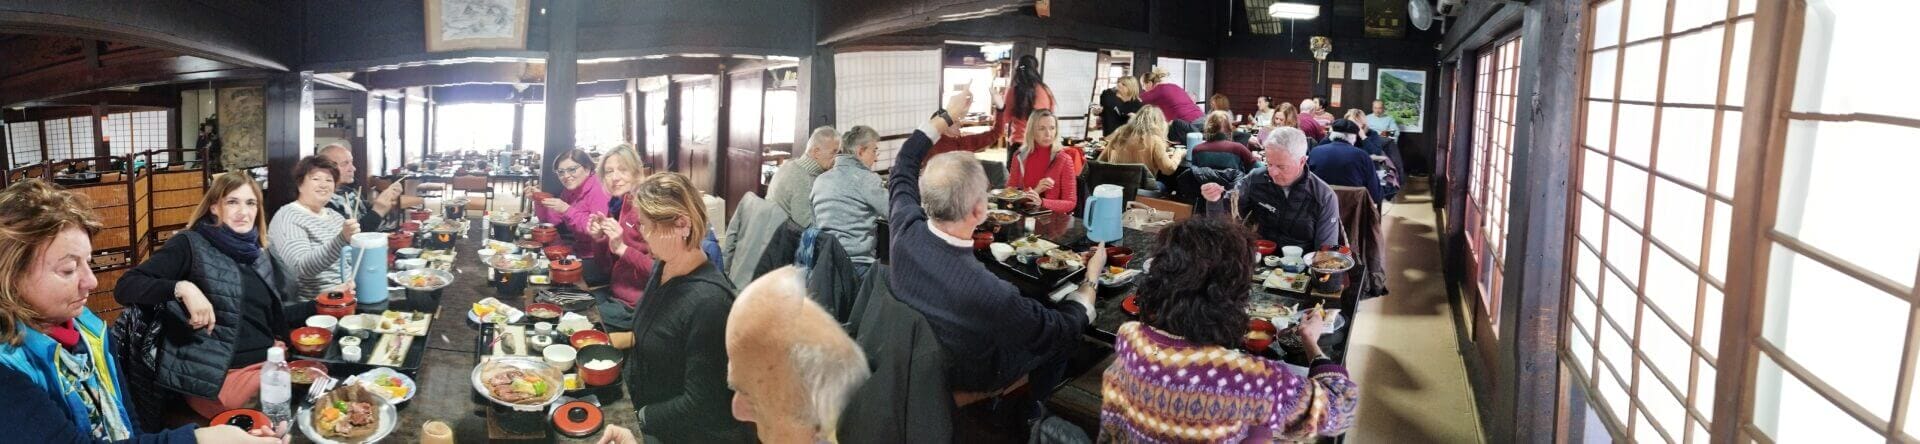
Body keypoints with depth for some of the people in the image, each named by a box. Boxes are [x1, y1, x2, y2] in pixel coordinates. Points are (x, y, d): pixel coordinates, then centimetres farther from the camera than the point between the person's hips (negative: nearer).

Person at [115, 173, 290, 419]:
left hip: (268, 365, 6)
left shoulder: (261, 256, 18)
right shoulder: (191, 246, 0)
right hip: (217, 376, -6)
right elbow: (125, 288, -9)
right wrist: (183, 288, -22)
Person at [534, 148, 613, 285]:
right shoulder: (571, 190, 11)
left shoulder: (599, 190, -18)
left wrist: (567, 210, -29)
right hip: (579, 255, 9)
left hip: (599, 260, -9)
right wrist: (539, 200, -1)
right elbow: (552, 220, 15)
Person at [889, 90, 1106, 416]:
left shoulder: (907, 229, -30)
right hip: (965, 376, -5)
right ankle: (1023, 408, 44)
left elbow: (904, 168, -5)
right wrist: (1092, 275, -10)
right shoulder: (989, 293, -46)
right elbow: (1066, 328, -26)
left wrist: (946, 117, 5)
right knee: (1057, 339, 20)